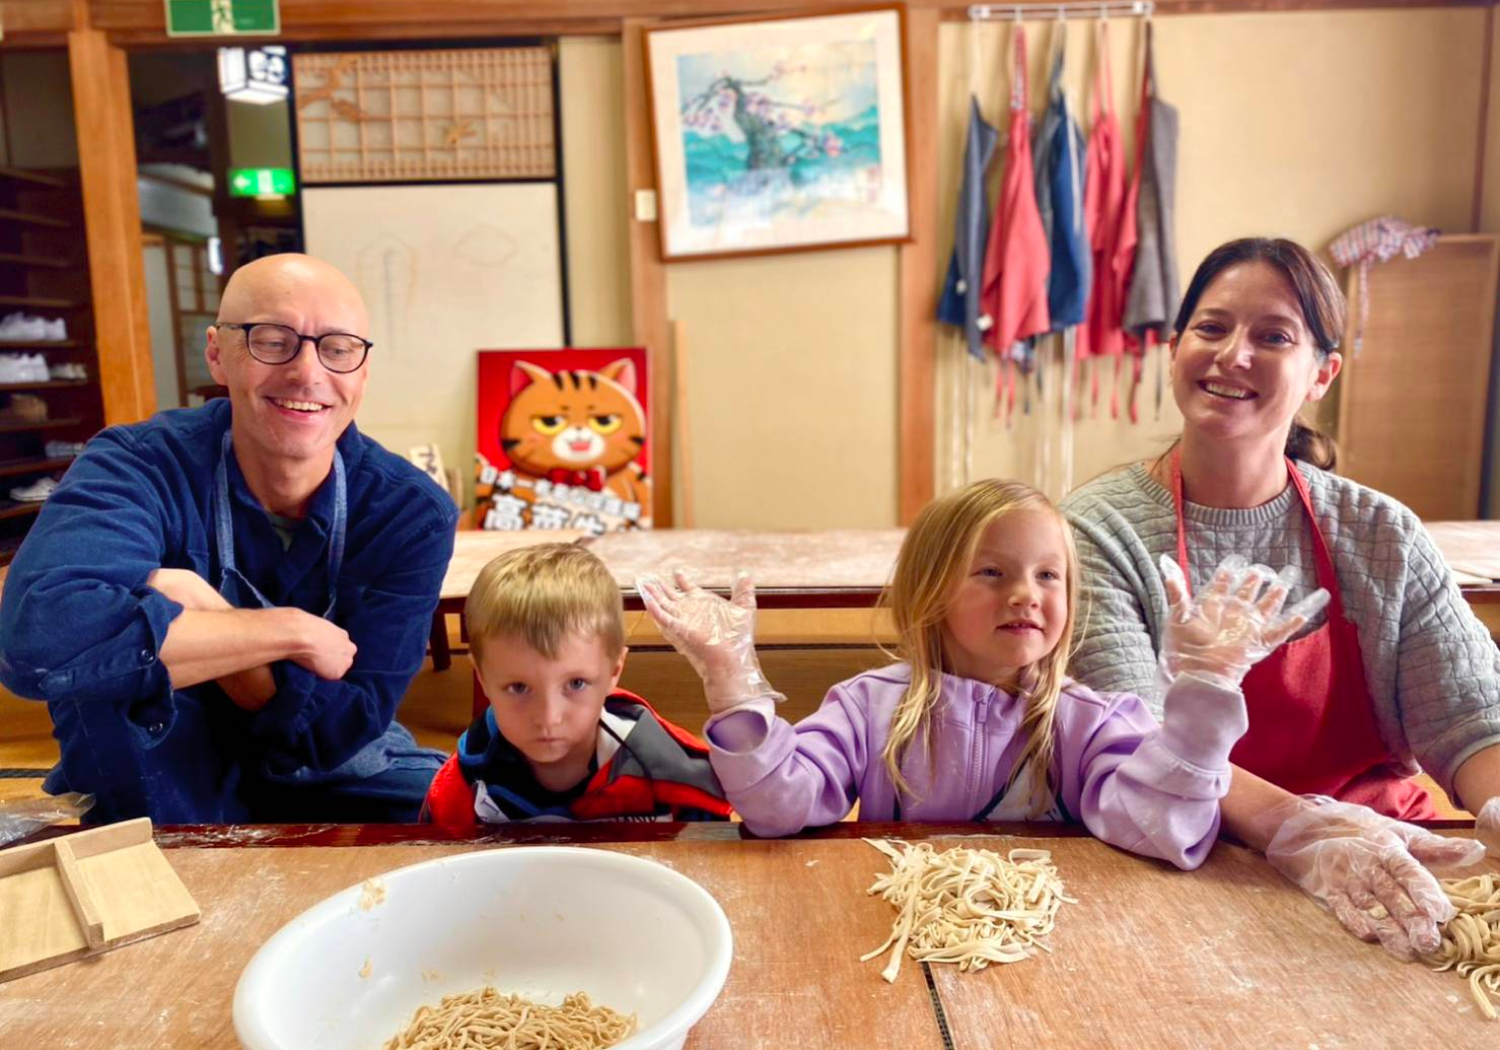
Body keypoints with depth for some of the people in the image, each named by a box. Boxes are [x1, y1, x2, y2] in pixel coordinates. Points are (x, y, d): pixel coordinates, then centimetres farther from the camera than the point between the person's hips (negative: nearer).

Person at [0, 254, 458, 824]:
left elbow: (343, 727, -18)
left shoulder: (413, 512, -17)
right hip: (165, 787, 1)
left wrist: (203, 616, -31)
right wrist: (293, 631, -33)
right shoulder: (142, 466, -20)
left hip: (337, 777, 0)